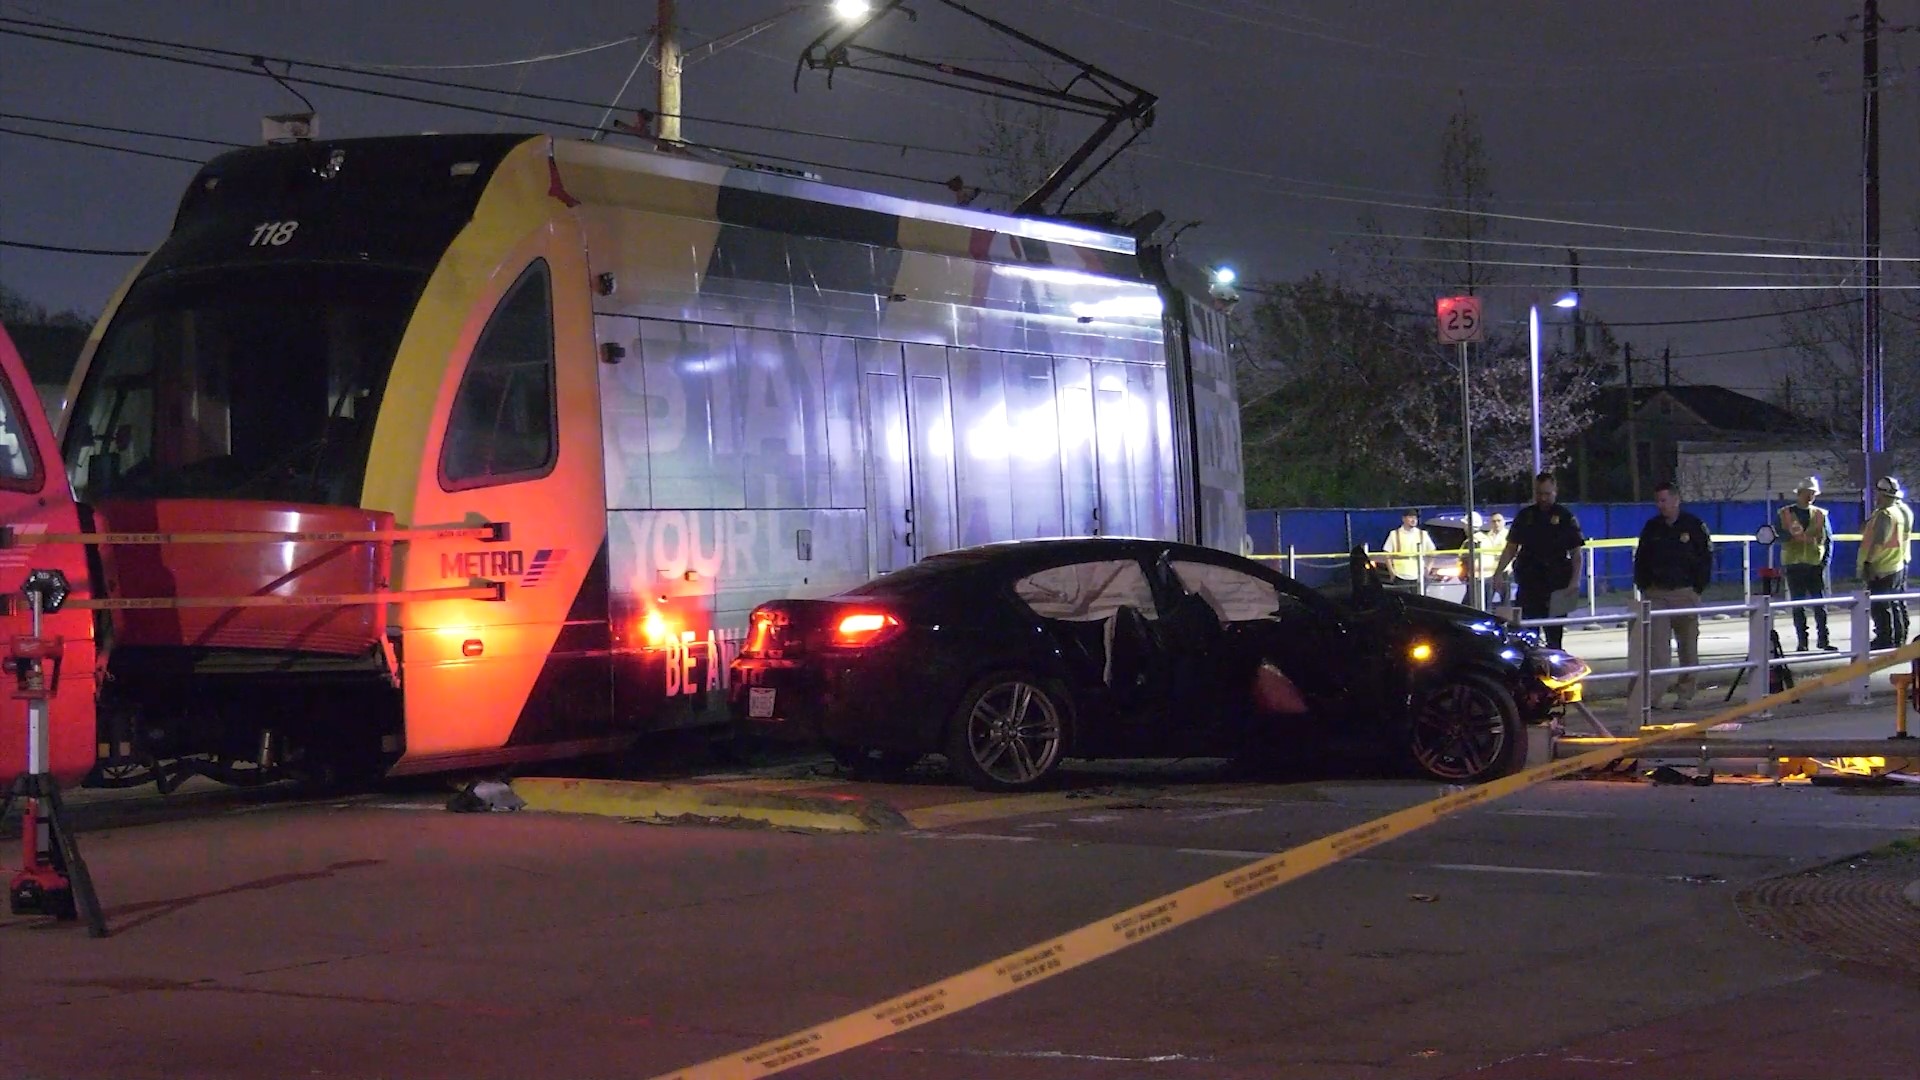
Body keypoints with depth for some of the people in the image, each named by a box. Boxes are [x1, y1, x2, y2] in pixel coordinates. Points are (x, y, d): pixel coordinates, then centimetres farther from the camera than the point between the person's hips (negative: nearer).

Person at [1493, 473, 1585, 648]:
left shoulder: (1566, 517, 2)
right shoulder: (1525, 516, 9)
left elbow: (1576, 553, 1)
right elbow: (1511, 548, 12)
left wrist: (1574, 582, -11)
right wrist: (1498, 573, 1)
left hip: (1557, 583, -2)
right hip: (1529, 581, 2)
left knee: (1554, 632, 3)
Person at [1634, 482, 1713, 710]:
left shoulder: (1694, 525, -1)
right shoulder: (1651, 527, 8)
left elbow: (1705, 558, 2)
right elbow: (1640, 558, 14)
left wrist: (1698, 588, -4)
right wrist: (1643, 587, 5)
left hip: (1685, 593, -2)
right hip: (1656, 593, 2)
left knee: (1688, 647, 7)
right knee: (1656, 646, -7)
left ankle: (1685, 694, 16)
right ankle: (1653, 695, -11)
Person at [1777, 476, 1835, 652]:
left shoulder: (1821, 514, 10)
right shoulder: (1785, 513, 6)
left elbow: (1829, 539, 11)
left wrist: (1826, 559, -2)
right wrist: (1789, 534, -21)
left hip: (1815, 564, 1)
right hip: (1794, 564, -1)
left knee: (1820, 605, -1)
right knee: (1798, 606, 2)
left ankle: (1824, 639, 4)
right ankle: (1802, 641, 6)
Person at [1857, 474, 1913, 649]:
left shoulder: (1885, 514, -20)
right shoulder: (1903, 510, 10)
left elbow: (1878, 542, -25)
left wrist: (1868, 563, -25)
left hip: (1882, 569, -10)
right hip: (1900, 567, 10)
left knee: (1881, 606, -5)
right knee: (1898, 605, 15)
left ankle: (1885, 639, -3)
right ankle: (1899, 639, 22)